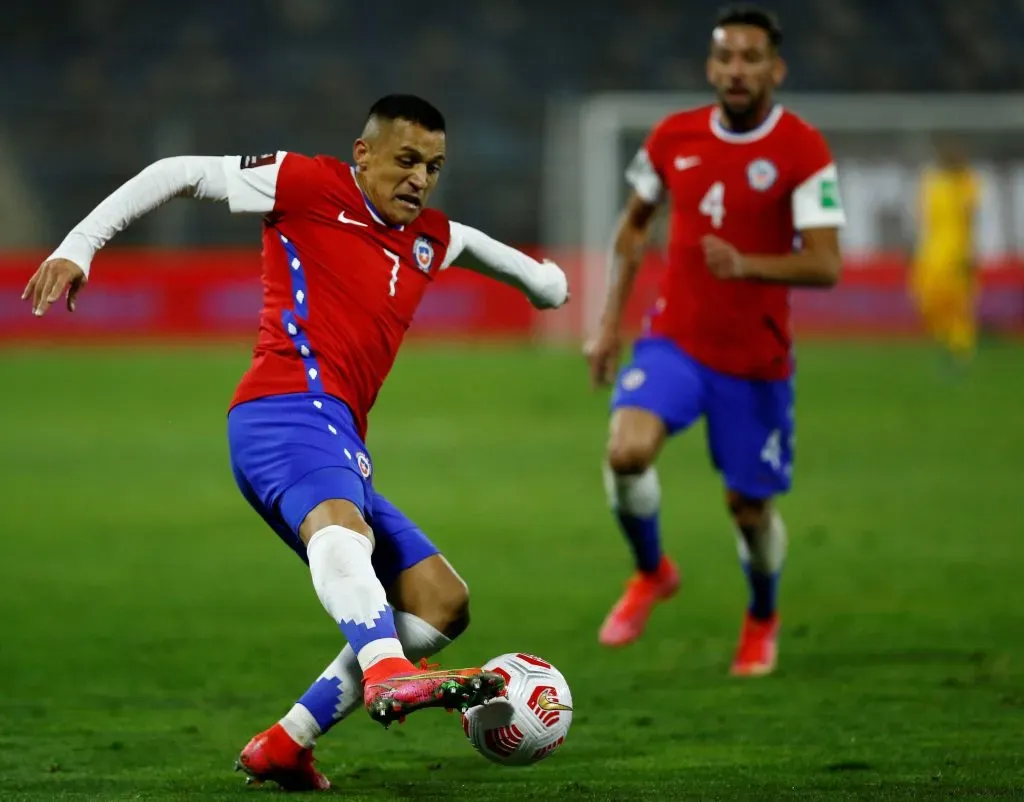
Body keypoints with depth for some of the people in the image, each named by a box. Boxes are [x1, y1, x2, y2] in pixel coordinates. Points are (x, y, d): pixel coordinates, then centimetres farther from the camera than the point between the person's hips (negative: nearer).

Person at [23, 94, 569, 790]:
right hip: (289, 410, -9)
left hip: (341, 450, 9)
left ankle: (284, 746, 1)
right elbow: (178, 174, 6)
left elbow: (473, 242, 48)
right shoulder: (311, 185, 5)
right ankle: (389, 676, -68)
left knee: (442, 604, 6)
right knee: (339, 525, -39)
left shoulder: (431, 240, 24)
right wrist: (78, 247, -1)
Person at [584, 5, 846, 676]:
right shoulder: (674, 137, -1)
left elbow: (825, 266, -20)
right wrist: (611, 322, 12)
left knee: (750, 507, 8)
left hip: (755, 358, -2)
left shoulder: (803, 151, -13)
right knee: (626, 451, -24)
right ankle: (652, 573, 5)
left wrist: (746, 265, -37)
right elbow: (635, 224, 16)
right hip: (674, 339, 2)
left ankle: (763, 620, 39)